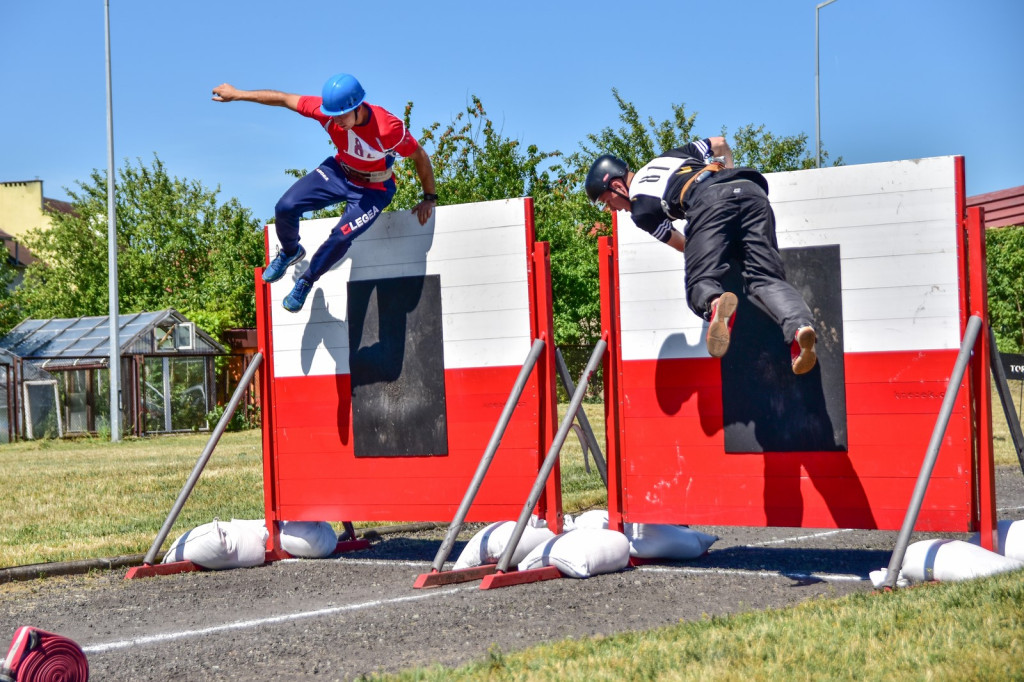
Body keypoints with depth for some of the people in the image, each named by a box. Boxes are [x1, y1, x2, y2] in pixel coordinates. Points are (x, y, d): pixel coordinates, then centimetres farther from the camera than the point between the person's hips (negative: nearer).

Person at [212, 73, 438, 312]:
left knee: (341, 237, -24)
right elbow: (283, 99, -14)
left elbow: (420, 157, -19)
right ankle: (290, 253, 23)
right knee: (285, 208, -13)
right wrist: (236, 94, -8)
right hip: (338, 172, 4)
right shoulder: (328, 109, -26)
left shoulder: (389, 128, -34)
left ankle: (306, 282, 6)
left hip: (373, 189, -3)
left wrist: (429, 198, -9)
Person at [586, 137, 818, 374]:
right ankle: (799, 326, -31)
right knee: (767, 278, -1)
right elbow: (719, 143, 41)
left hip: (707, 201, -6)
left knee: (700, 283, -7)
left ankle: (715, 304, -44)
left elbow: (681, 245, 28)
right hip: (752, 189, 6)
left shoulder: (640, 209, 19)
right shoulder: (667, 157, 37)